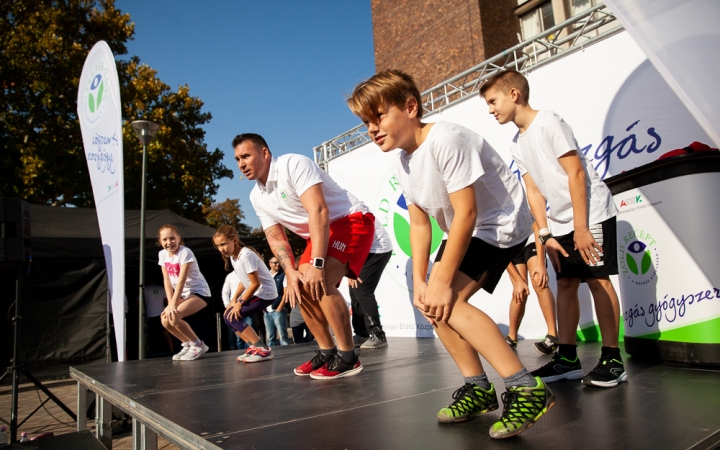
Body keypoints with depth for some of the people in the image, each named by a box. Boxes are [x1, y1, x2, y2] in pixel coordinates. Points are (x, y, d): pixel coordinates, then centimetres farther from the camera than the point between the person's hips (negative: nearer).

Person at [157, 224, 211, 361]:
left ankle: (198, 345, -7)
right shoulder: (162, 254, 0)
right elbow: (167, 280, -1)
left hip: (199, 292, -7)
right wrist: (170, 303, -11)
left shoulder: (185, 252, -20)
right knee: (165, 320, -8)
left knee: (174, 316, -25)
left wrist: (173, 304, -28)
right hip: (183, 294, 7)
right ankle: (188, 344, 13)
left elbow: (182, 280, -25)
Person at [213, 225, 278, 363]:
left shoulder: (246, 255, -23)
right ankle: (253, 347, 11)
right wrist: (234, 299, 5)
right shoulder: (232, 256, 5)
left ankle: (262, 349, -11)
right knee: (227, 315, 6)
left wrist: (240, 302, -14)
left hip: (265, 292, -10)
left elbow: (255, 283, -21)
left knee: (232, 317, -13)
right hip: (255, 292, 10)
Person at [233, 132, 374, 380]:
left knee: (320, 283, -26)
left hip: (351, 220, -9)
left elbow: (318, 211, -30)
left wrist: (316, 264, -35)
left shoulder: (293, 164, -20)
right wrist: (290, 272, -14)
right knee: (301, 288, 0)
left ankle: (348, 358, -14)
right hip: (319, 234, 9)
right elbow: (276, 239, 4)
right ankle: (327, 352, 13)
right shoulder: (257, 197, 5)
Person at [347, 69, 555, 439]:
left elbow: (466, 214, -28)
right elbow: (419, 224, 2)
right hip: (466, 230, 9)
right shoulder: (400, 164, 0)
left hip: (501, 223, -9)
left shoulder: (446, 140, -26)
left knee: (448, 301, -21)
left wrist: (442, 282, -25)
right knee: (432, 304, 3)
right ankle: (477, 386, 17)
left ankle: (526, 389, -15)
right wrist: (419, 281, -8)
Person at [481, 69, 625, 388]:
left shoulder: (548, 123, -12)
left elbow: (576, 173, -17)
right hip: (561, 223, 7)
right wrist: (545, 234, -1)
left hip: (591, 214, -7)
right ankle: (567, 358, 12)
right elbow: (534, 190, 7)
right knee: (565, 283, 6)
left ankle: (612, 359, 2)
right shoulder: (517, 144, 10)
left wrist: (580, 228, -19)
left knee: (598, 280, -6)